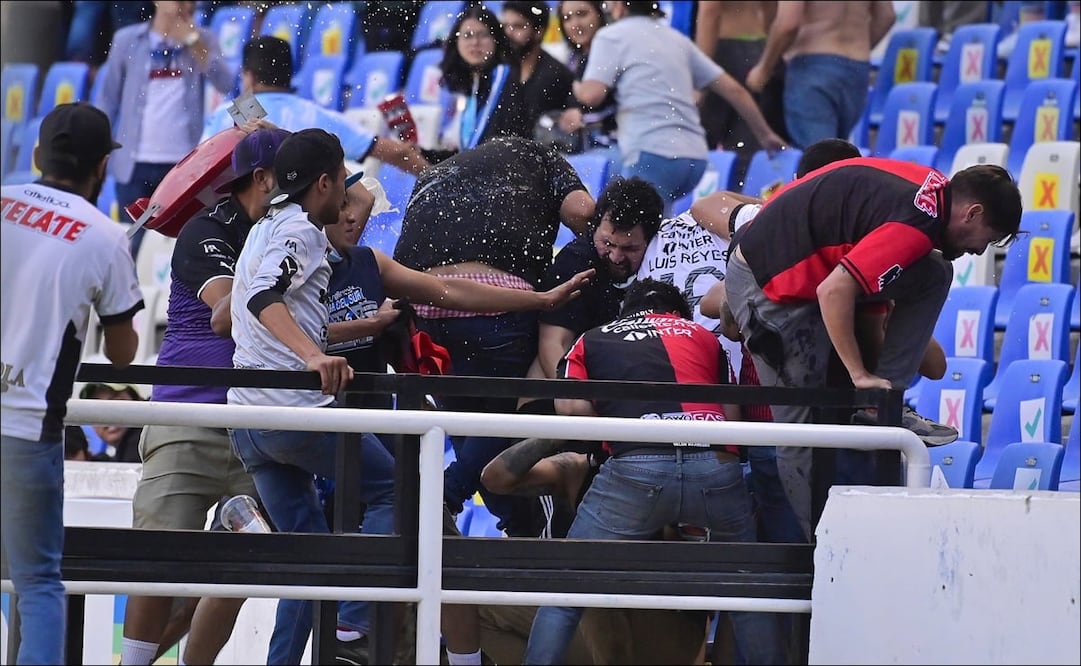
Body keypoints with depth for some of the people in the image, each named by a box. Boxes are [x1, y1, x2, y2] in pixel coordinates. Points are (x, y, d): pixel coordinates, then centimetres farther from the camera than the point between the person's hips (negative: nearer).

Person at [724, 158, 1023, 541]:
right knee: (800, 435, -4)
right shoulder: (916, 226, -25)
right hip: (766, 284, -9)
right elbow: (833, 291, -29)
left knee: (934, 276, 1)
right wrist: (859, 375, -20)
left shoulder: (935, 189, 3)